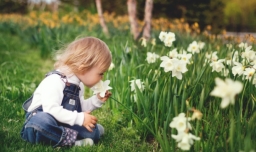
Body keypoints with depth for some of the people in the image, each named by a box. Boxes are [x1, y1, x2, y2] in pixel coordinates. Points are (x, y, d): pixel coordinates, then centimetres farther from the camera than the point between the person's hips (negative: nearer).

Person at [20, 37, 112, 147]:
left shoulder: (78, 84, 9)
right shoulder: (55, 80, -22)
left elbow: (80, 108, 18)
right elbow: (51, 109, -32)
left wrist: (97, 100, 4)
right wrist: (80, 118, -29)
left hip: (62, 124, 7)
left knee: (93, 132, -8)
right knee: (42, 122, -43)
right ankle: (72, 139, -31)